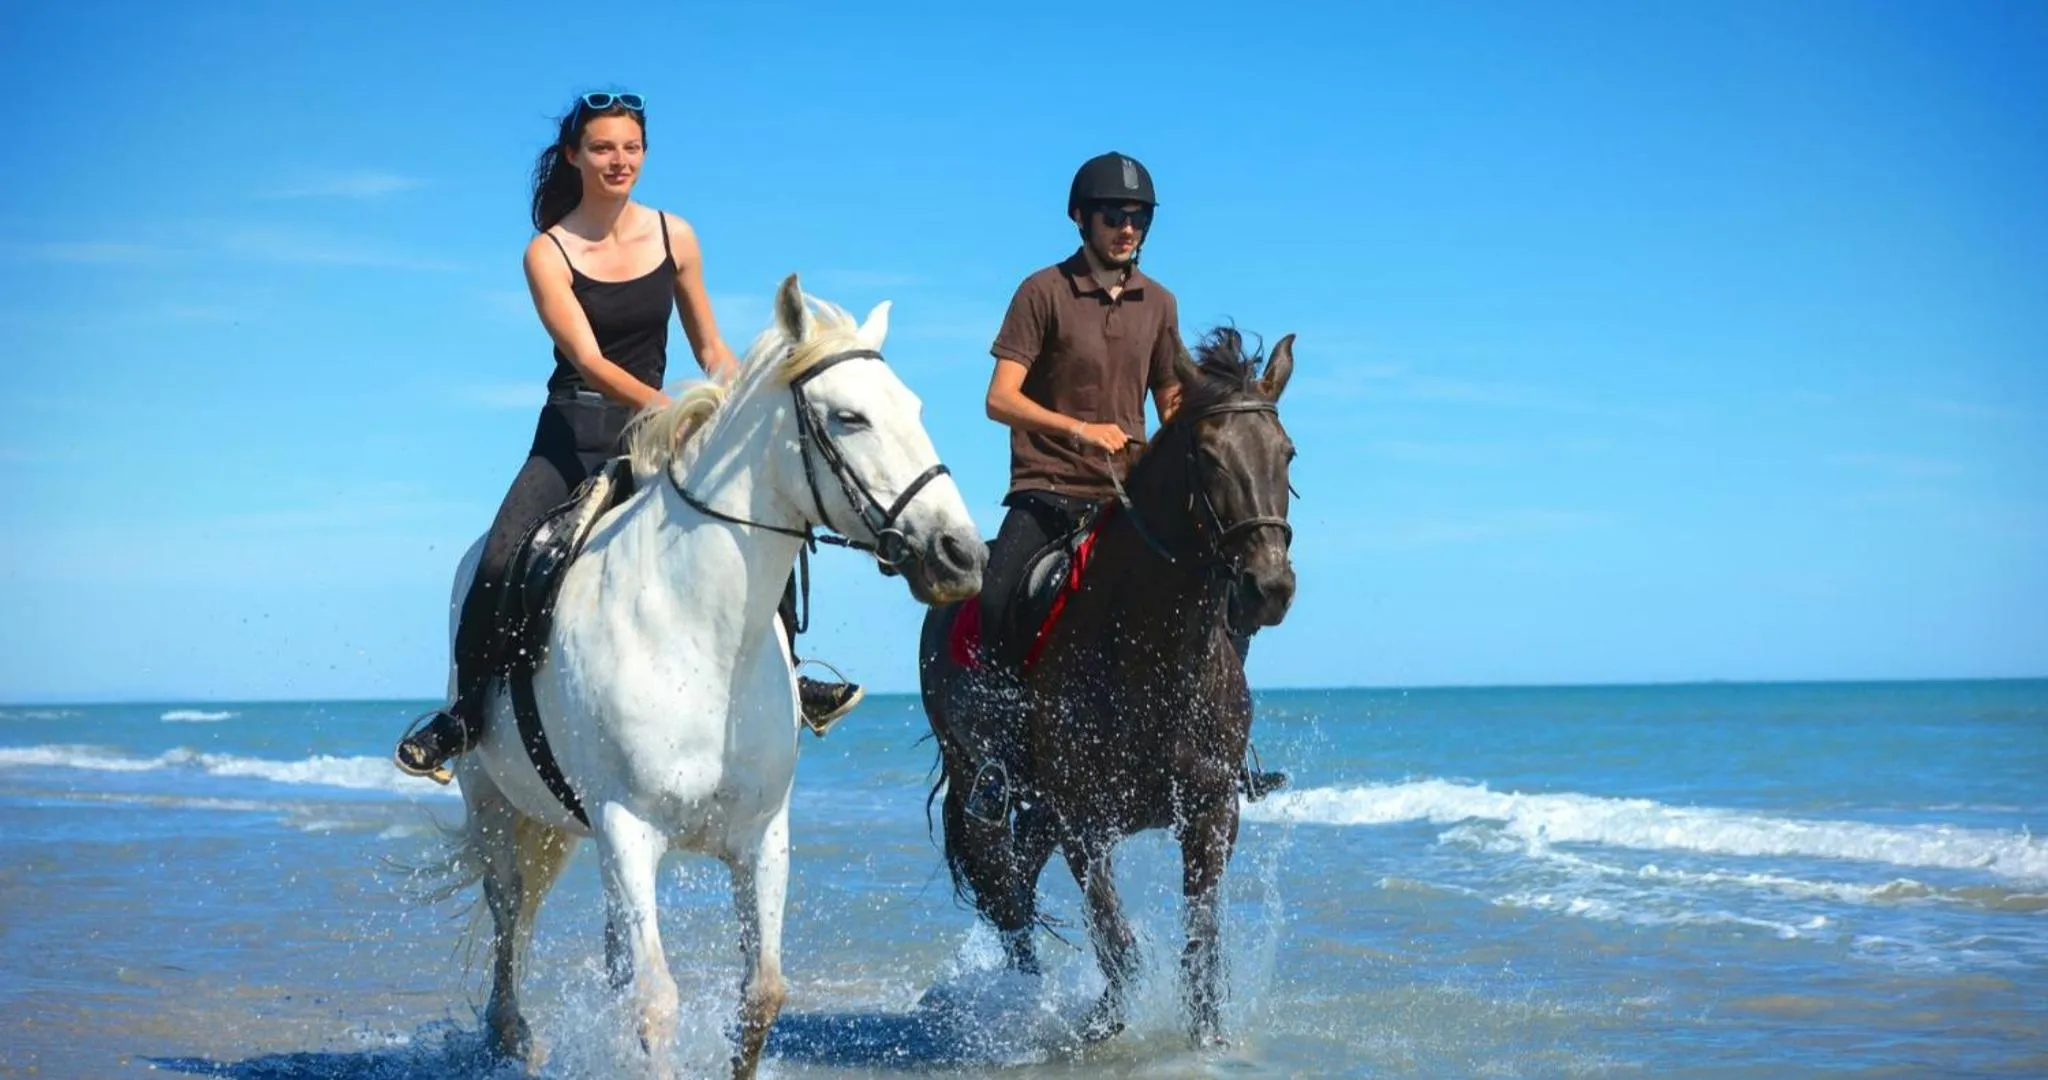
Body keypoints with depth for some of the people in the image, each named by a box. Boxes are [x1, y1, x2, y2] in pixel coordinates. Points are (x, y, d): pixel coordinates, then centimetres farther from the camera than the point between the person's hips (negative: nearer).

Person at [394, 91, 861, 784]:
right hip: (574, 435, -3)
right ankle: (465, 713, 1)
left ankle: (784, 679, 6)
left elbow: (711, 350, 12)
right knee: (498, 565, -20)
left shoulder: (675, 236, 4)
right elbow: (590, 362, -18)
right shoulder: (548, 253, -6)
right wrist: (667, 408, -33)